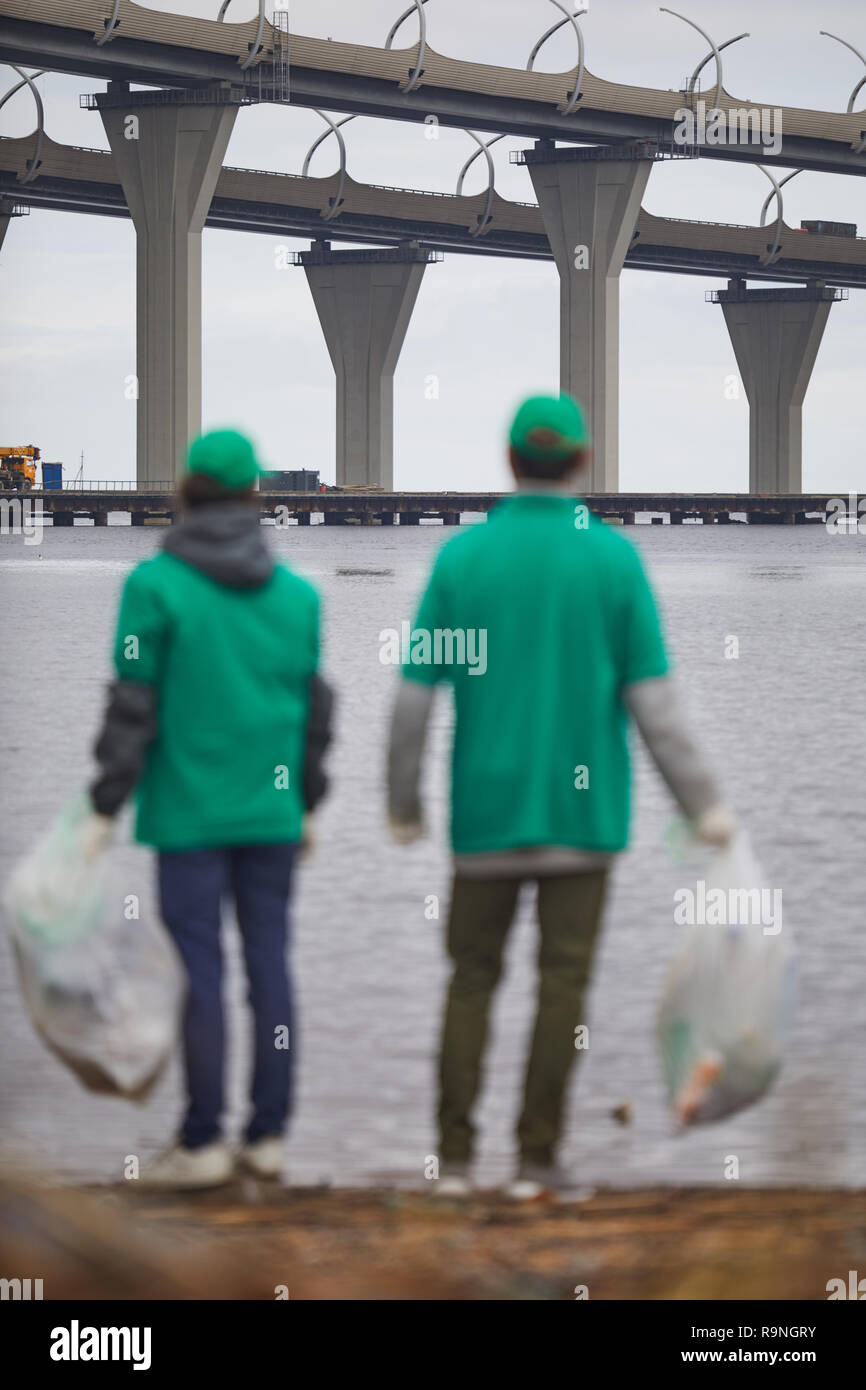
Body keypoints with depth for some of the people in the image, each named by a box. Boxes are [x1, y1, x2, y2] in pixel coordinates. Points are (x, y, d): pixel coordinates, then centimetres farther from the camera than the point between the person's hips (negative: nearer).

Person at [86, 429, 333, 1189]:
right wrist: (306, 801, 21)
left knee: (199, 968, -1)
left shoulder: (156, 585, -8)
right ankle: (269, 1134, 10)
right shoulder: (298, 593, 4)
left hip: (188, 812, -3)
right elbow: (314, 707, 10)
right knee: (270, 962, 7)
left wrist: (107, 806, -3)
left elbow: (134, 705, -8)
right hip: (271, 813, 4)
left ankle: (203, 1141, 1)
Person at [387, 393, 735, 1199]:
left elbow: (416, 693, 0)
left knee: (472, 978, 9)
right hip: (582, 810, -1)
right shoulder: (613, 559, -4)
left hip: (486, 809, 1)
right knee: (562, 981, 3)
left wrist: (403, 802, 11)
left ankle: (454, 1156, 6)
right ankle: (536, 1157, 2)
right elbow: (652, 699, -5)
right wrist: (702, 803, 2)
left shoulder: (461, 557, -1)